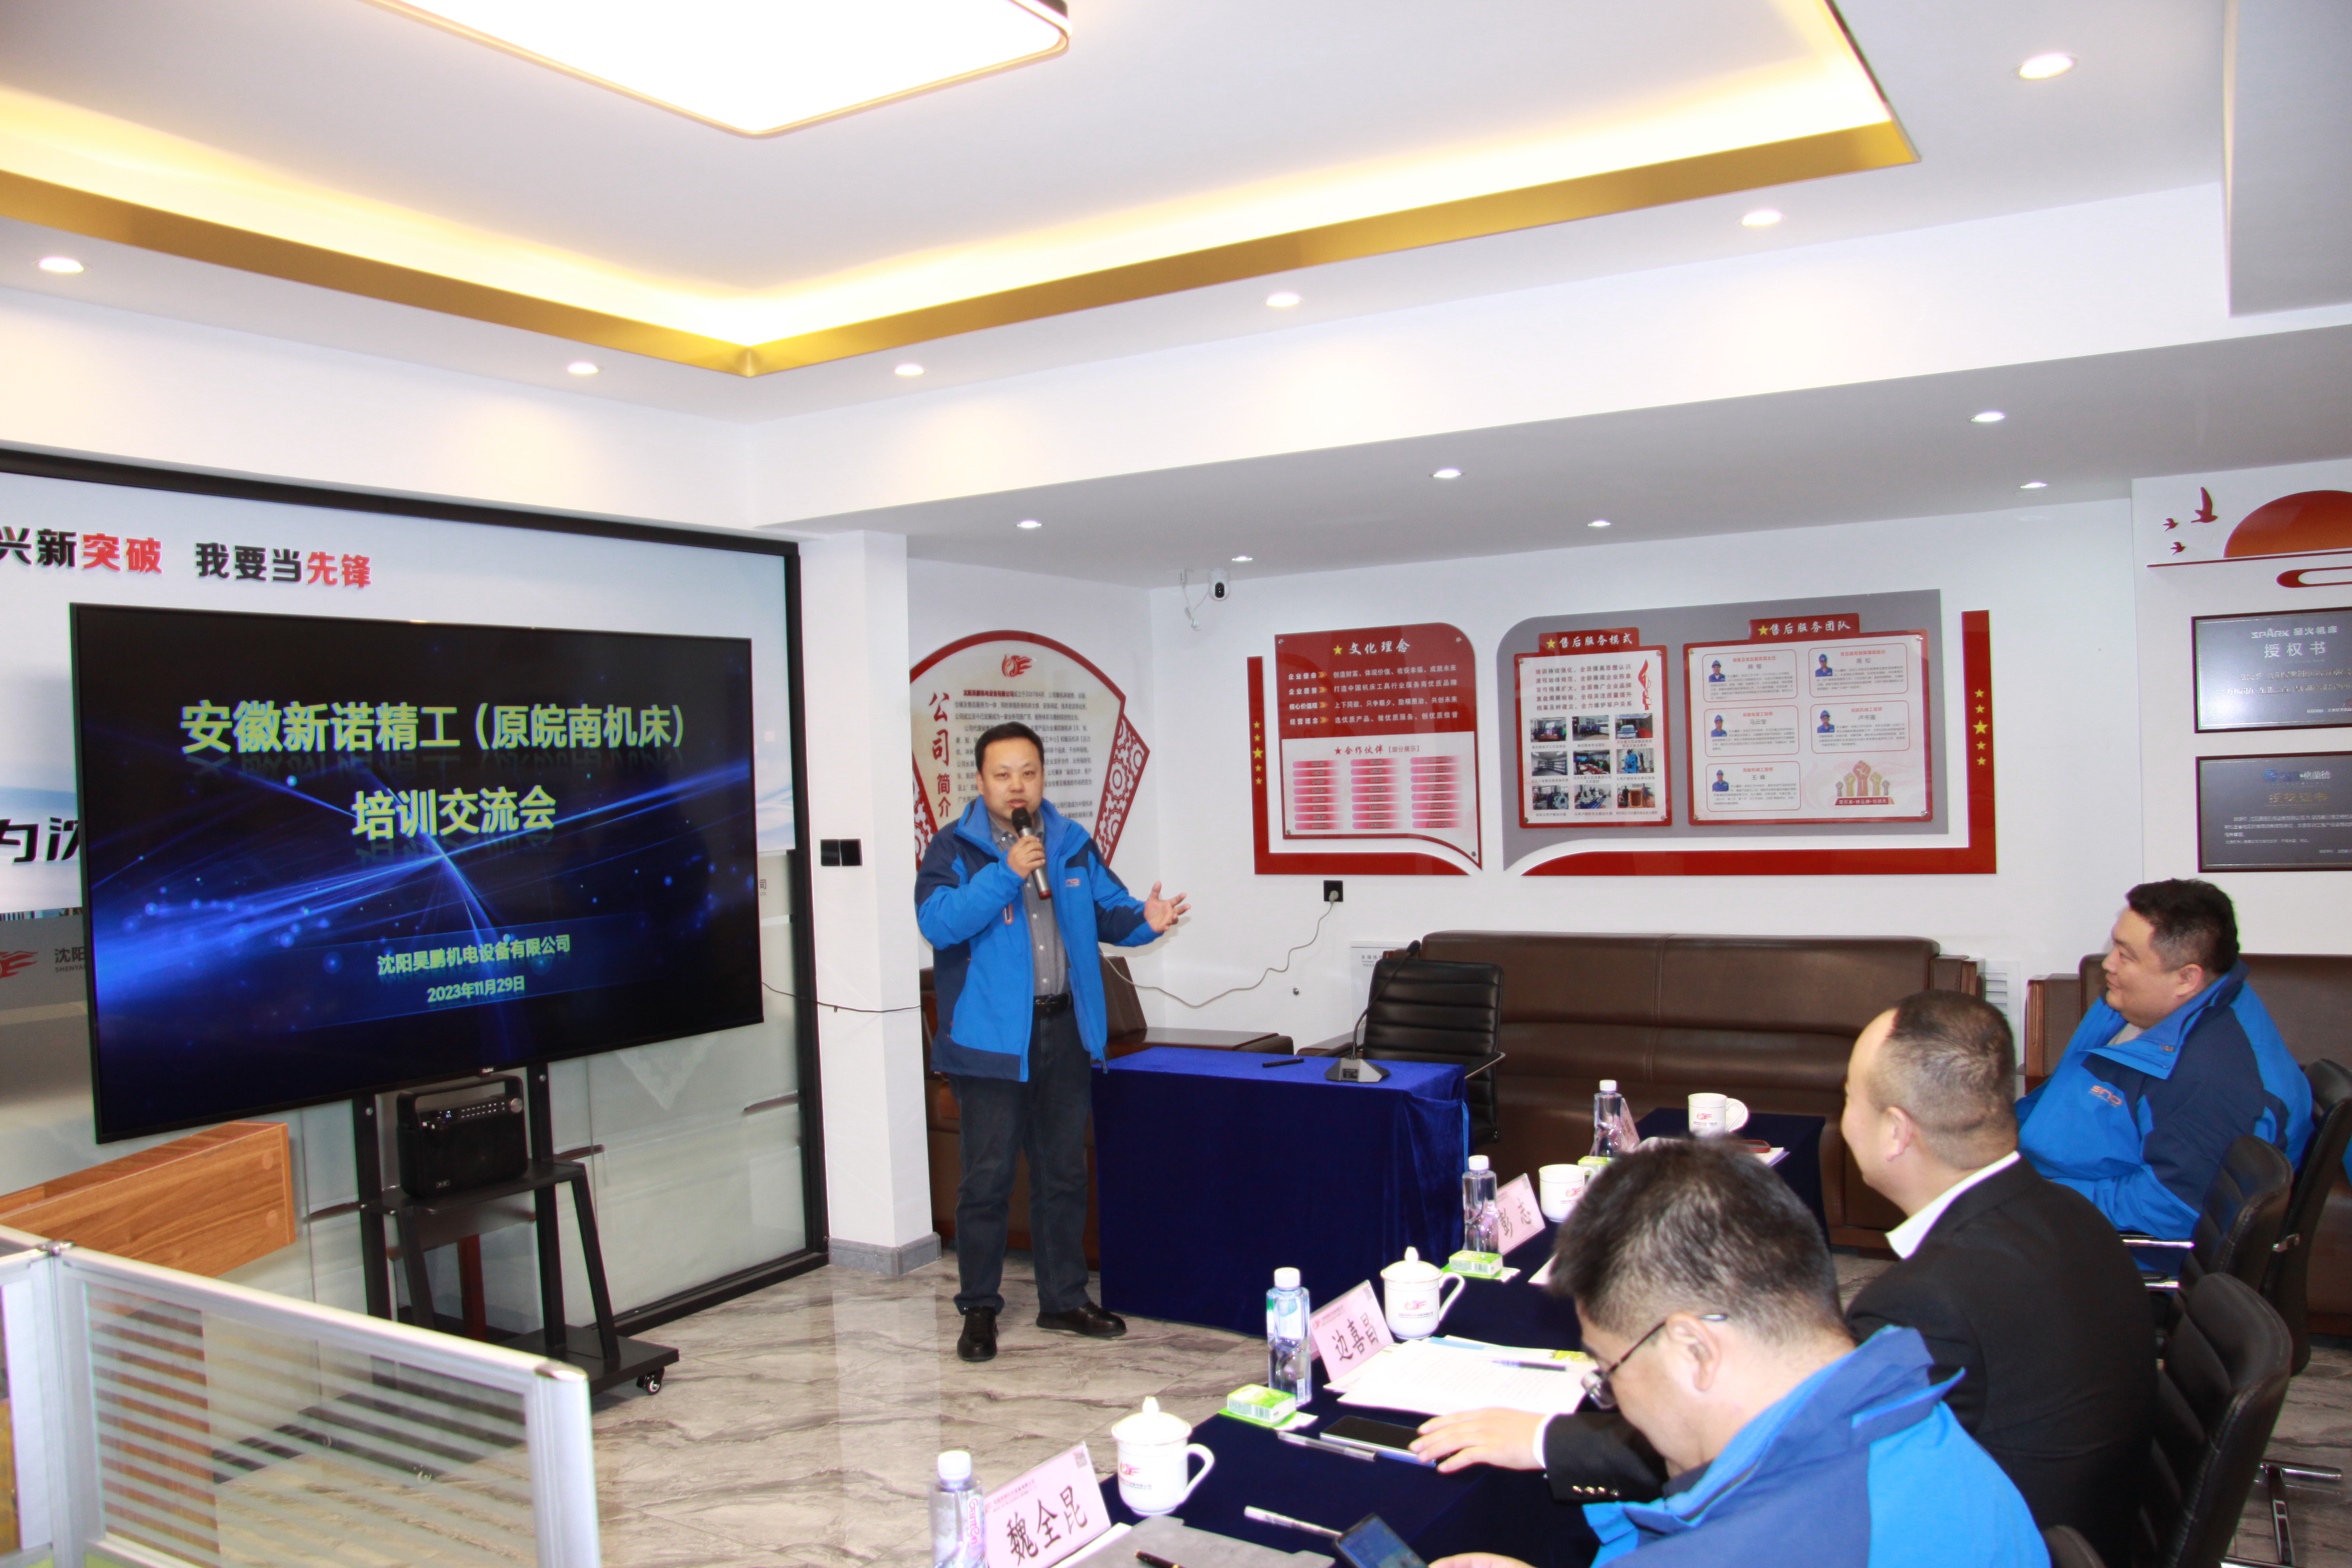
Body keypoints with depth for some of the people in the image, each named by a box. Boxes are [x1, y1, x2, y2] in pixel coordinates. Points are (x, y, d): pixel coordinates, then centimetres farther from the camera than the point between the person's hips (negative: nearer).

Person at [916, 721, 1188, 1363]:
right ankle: (979, 1309, 16)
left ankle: (1063, 1298, 27)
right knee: (987, 1177, 1)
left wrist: (1144, 920, -9)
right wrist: (1006, 874, -24)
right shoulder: (954, 850, -5)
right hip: (992, 1037, -5)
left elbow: (1109, 912, 13)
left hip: (1065, 1030, 5)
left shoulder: (1074, 846, 10)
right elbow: (937, 923, -19)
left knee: (1063, 1171, 14)